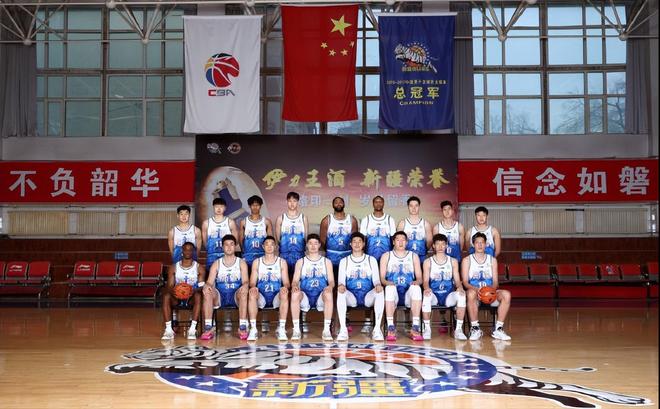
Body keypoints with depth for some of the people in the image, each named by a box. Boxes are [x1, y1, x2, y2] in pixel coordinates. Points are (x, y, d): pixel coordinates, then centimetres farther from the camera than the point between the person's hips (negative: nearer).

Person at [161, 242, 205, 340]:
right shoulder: (174, 267, 9)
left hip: (192, 296, -1)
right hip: (177, 297, 1)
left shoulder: (199, 268, 5)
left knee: (198, 295, -35)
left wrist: (194, 290, -29)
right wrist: (172, 290, -26)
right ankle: (168, 329, -33)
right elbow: (170, 285, 0)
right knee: (166, 296, -31)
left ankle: (192, 329, -36)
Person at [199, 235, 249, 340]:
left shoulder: (241, 263, 8)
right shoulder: (216, 263, 11)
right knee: (208, 292, -30)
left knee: (244, 292, -35)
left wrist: (245, 286, -29)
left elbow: (246, 281, -4)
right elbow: (209, 282, 1)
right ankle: (208, 328, -33)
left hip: (236, 296, -1)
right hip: (220, 296, 1)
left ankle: (242, 328, -36)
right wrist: (207, 286, -25)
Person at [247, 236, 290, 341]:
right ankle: (253, 329, -33)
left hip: (276, 297, 0)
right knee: (252, 294, -32)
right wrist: (253, 287, -18)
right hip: (261, 296, 1)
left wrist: (285, 287, -19)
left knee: (284, 293, -34)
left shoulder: (282, 262, 11)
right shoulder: (257, 262, 12)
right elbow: (252, 283, 7)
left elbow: (286, 283, 6)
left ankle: (281, 329, -33)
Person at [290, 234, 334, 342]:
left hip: (321, 296, 0)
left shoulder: (326, 262, 15)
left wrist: (330, 286, -18)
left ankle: (326, 330, -32)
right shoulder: (300, 262, 15)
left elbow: (331, 281, 7)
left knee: (328, 294, -35)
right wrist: (294, 286, -19)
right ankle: (296, 330, -29)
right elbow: (295, 281, 7)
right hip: (305, 296, 0)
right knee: (295, 294, -34)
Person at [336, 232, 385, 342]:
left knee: (380, 291, -31)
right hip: (351, 297, 0)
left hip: (368, 297, 0)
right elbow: (341, 281, 3)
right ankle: (343, 329, -34)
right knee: (341, 292, -32)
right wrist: (341, 285, -23)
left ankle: (377, 329, -32)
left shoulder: (371, 260, 11)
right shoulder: (344, 261, 11)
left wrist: (378, 285, -22)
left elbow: (376, 279, 3)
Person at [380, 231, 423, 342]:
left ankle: (415, 328, -36)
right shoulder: (386, 256, 16)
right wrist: (387, 282, -17)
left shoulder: (413, 256, 19)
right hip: (393, 293, -1)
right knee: (390, 287, -36)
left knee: (416, 288, -34)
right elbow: (382, 278, 6)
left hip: (408, 293, 1)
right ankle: (391, 328, -38)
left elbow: (419, 278, 12)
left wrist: (416, 282, -12)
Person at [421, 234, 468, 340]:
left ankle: (458, 329, -24)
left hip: (449, 295, 1)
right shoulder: (428, 262, 8)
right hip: (434, 294, -1)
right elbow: (426, 281, -1)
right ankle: (427, 328, -24)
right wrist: (427, 288, -25)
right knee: (426, 295, -36)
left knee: (461, 294, -32)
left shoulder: (453, 261, 13)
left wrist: (459, 287, -18)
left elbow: (457, 280, 6)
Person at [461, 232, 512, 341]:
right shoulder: (467, 260, 6)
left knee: (506, 294, -28)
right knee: (471, 293, -39)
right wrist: (476, 289, -24)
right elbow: (465, 282, -4)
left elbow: (495, 282, 7)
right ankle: (475, 328, -27)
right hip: (474, 291, -2)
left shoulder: (492, 260, 13)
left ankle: (499, 329, -23)